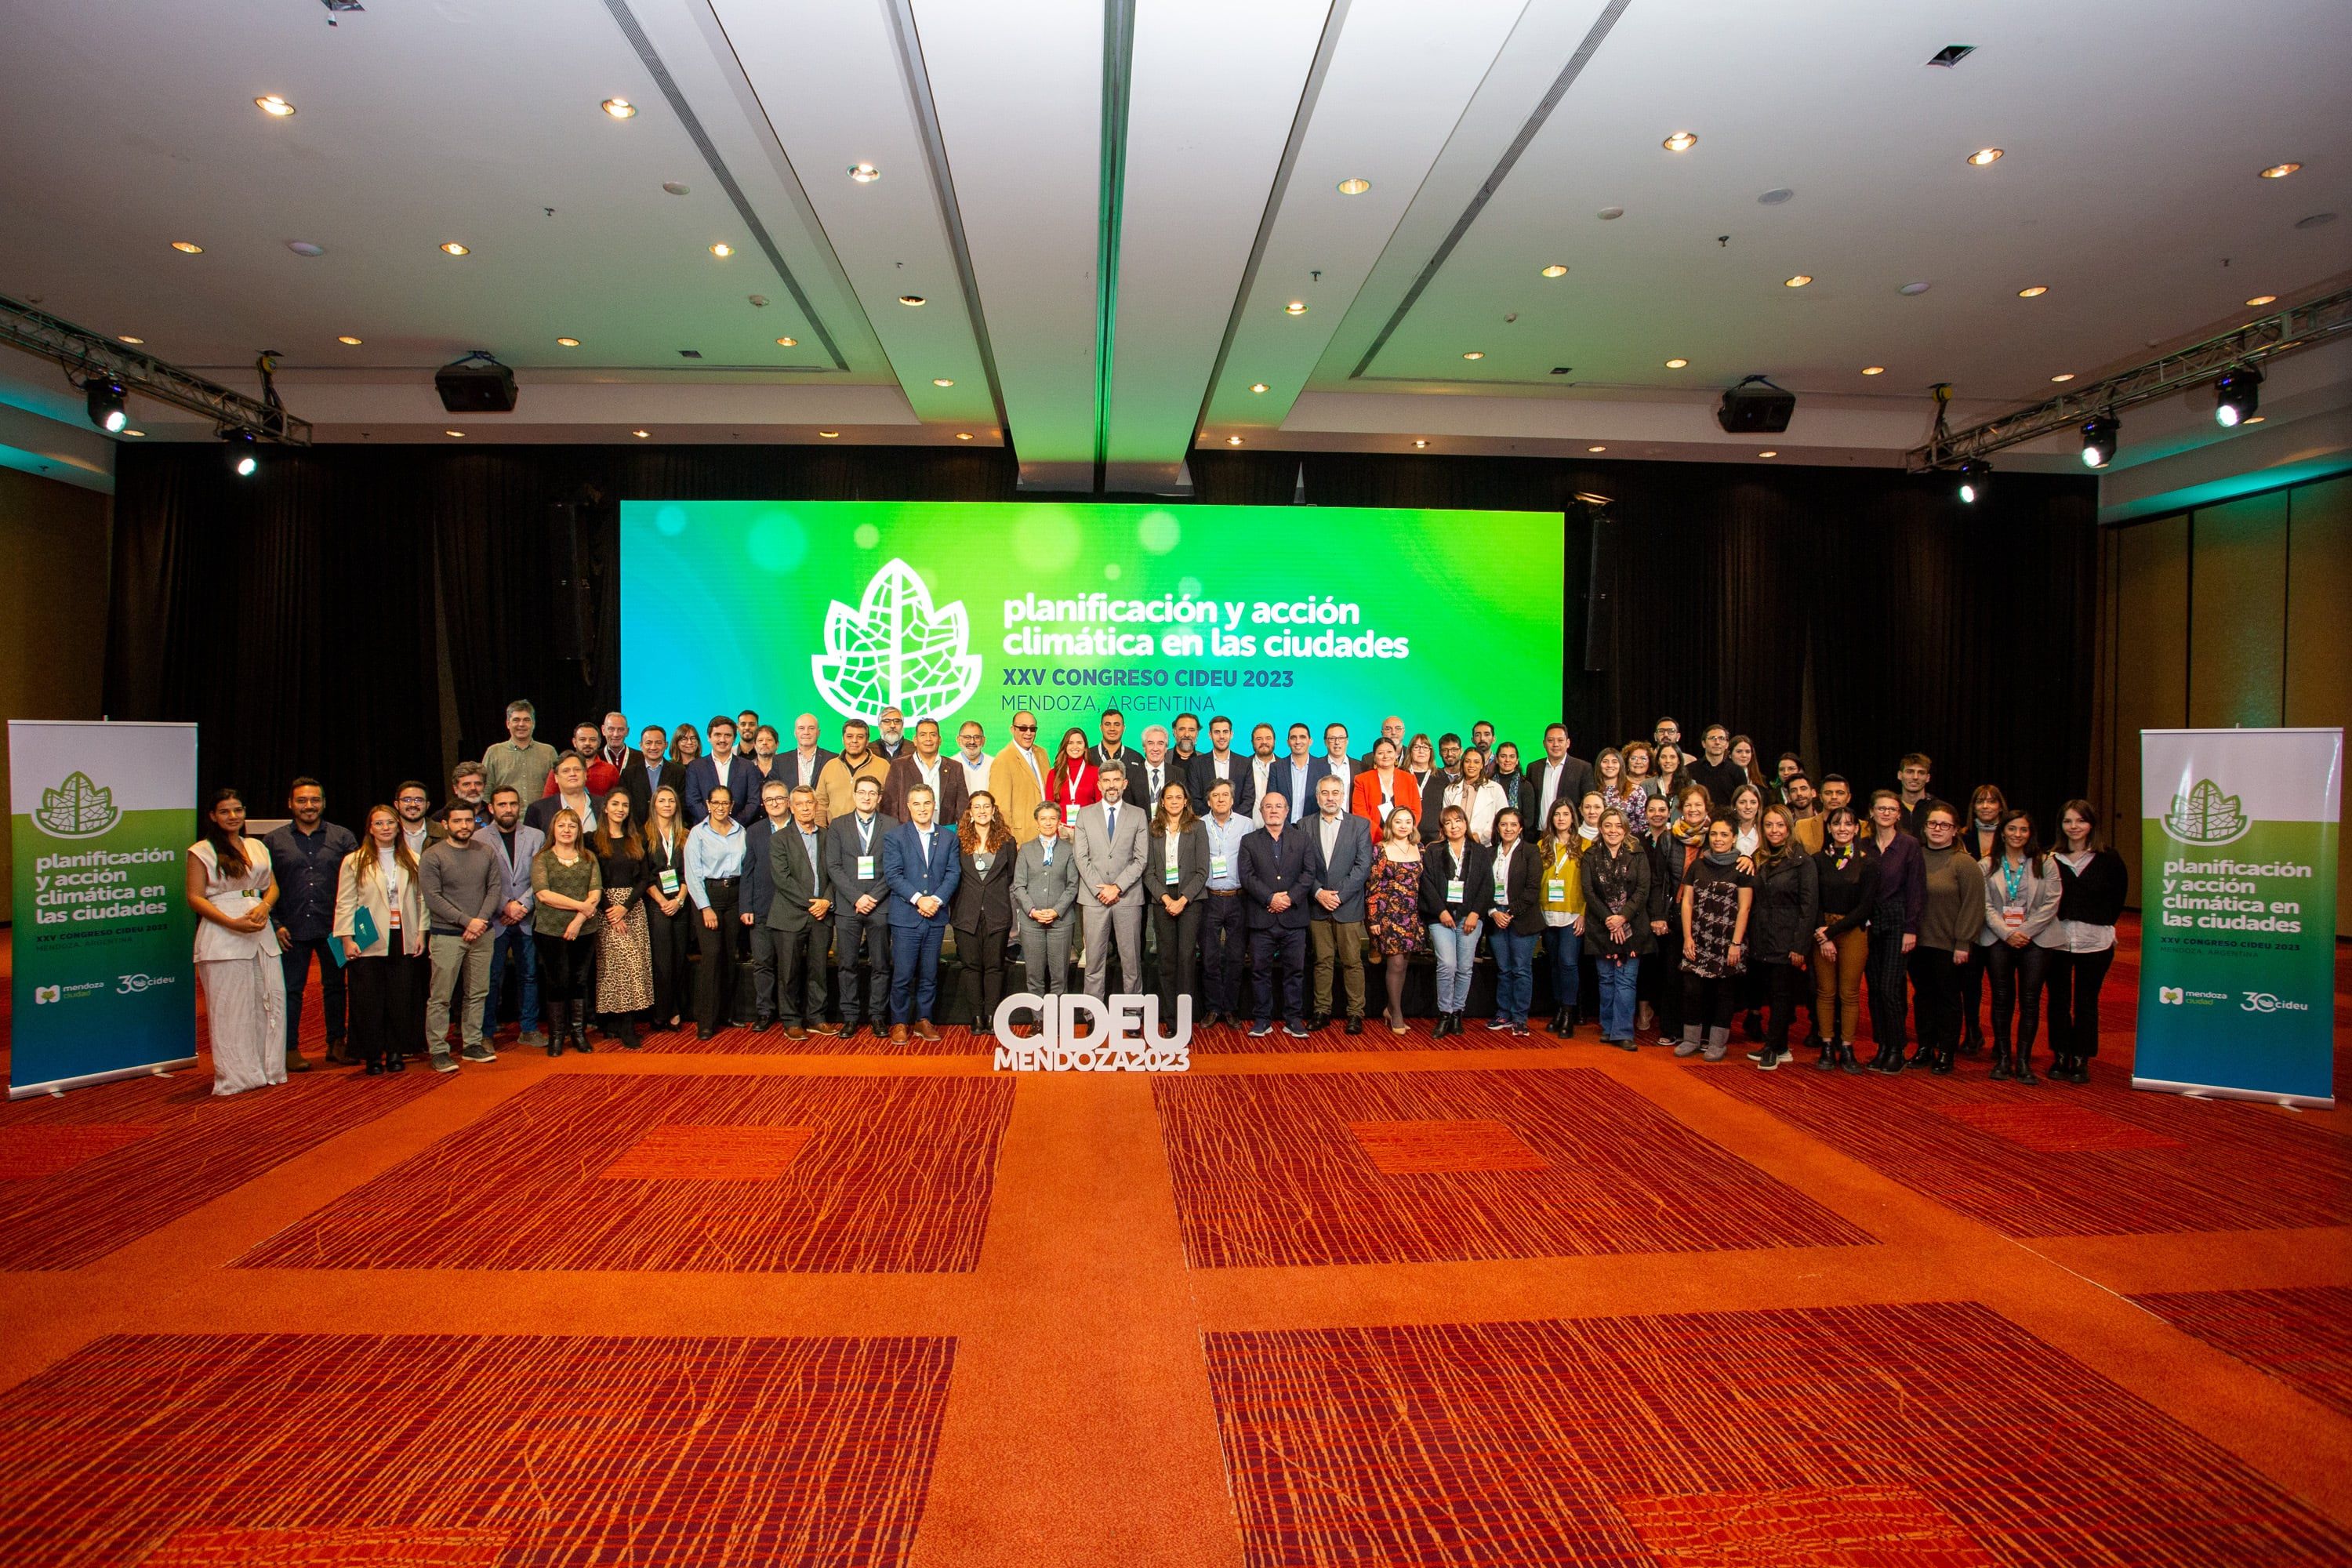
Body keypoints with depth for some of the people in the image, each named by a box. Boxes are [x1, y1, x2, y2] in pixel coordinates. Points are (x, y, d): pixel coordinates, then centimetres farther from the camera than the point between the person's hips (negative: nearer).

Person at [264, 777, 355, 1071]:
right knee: (291, 989, 5)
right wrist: (275, 924, -2)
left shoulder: (343, 837, 5)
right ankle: (290, 1048, 14)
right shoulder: (273, 841, 5)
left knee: (335, 986, 9)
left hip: (333, 927, 1)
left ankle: (337, 1044, 19)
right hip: (292, 929, 0)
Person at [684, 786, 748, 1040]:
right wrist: (706, 908, -9)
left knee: (730, 956, 6)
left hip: (734, 895, 3)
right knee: (712, 955, -9)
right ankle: (706, 1021, -4)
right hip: (708, 895, -3)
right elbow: (693, 874, -4)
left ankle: (727, 1013, 17)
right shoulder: (698, 833, -1)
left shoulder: (741, 832, 7)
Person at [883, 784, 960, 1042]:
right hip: (905, 917, -3)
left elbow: (954, 873, 4)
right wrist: (918, 899, -16)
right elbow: (892, 874, -7)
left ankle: (924, 1020, 19)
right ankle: (899, 1023, 10)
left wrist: (937, 899, -11)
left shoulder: (948, 838, 10)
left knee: (929, 975, 9)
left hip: (936, 917, 3)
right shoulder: (895, 836, 1)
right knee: (902, 975, -2)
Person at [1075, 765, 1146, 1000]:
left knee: (1131, 957, 3)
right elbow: (1082, 857, 2)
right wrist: (1100, 889, -8)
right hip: (1094, 897, 0)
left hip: (1128, 897, 0)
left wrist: (1118, 887, -10)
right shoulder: (1085, 815, 7)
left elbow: (1140, 859, 0)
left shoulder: (1138, 814, 6)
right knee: (1095, 957, 3)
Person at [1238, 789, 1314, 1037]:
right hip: (1262, 919, -1)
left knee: (1295, 970, 4)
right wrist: (1270, 898, -14)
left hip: (1294, 918, 1)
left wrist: (1291, 897, -12)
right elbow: (1247, 876, -3)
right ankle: (1263, 1019, 12)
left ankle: (1294, 1019, 13)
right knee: (1260, 970, 3)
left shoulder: (1301, 839, 10)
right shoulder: (1249, 842, 7)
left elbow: (1308, 874, 2)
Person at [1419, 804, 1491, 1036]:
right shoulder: (1433, 852, 8)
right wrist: (1441, 911, -10)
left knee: (1465, 968, 2)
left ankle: (1457, 1013, 15)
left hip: (1470, 917, 2)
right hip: (1441, 917, -1)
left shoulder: (1479, 851, 10)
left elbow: (1487, 885, 4)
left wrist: (1475, 913, -6)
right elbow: (1427, 883, 0)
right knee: (1447, 965, -13)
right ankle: (1444, 1015, -3)